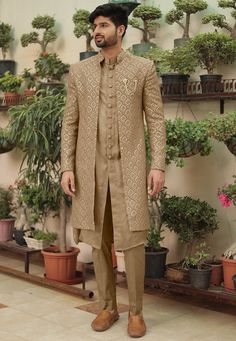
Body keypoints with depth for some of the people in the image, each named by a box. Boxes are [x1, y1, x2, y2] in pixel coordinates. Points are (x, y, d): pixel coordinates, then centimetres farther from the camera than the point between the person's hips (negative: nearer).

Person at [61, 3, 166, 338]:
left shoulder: (143, 68, 3)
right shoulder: (79, 71, 9)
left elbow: (156, 119, 0)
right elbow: (70, 122, 7)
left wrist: (158, 165, -9)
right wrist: (67, 167, -1)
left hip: (128, 166, -2)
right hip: (90, 167, 3)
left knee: (132, 239, -3)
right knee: (98, 239, 8)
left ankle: (136, 311, 12)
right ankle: (108, 307, 22)